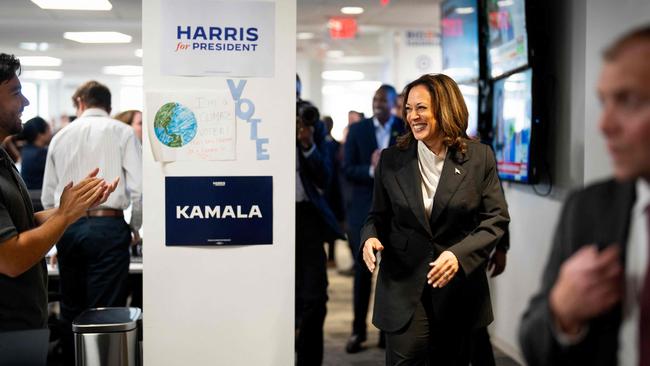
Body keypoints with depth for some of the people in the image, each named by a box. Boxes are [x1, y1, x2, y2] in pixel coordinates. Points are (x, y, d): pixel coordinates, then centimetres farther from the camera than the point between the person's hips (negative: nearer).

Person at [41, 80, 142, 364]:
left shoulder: (61, 136, 13)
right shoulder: (121, 132, 3)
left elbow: (47, 197, 15)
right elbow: (138, 188, -6)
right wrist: (135, 228, 8)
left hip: (67, 227, 4)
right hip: (107, 225, -3)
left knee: (71, 310, 12)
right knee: (106, 313, -2)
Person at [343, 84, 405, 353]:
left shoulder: (407, 130, 2)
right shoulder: (357, 129, 3)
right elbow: (347, 169, -3)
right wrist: (372, 171, -20)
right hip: (363, 209, 0)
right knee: (362, 271, 5)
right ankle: (358, 330, 15)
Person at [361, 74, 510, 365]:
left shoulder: (480, 157, -2)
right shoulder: (391, 160, 3)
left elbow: (496, 219, -4)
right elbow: (378, 215, 10)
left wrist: (459, 254, -19)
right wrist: (370, 237, -13)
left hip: (458, 288, 0)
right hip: (404, 286, 0)